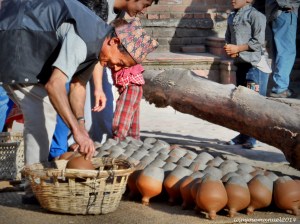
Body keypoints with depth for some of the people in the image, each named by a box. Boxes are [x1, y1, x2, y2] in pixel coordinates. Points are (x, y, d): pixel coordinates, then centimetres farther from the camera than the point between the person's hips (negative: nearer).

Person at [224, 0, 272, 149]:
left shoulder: (255, 15, -9)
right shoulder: (231, 17, 16)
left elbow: (258, 41, -15)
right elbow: (228, 38, 21)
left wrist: (237, 48, -12)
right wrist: (229, 50, -1)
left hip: (255, 64, -8)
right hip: (240, 64, 8)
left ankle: (251, 138, -5)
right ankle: (243, 135, 21)